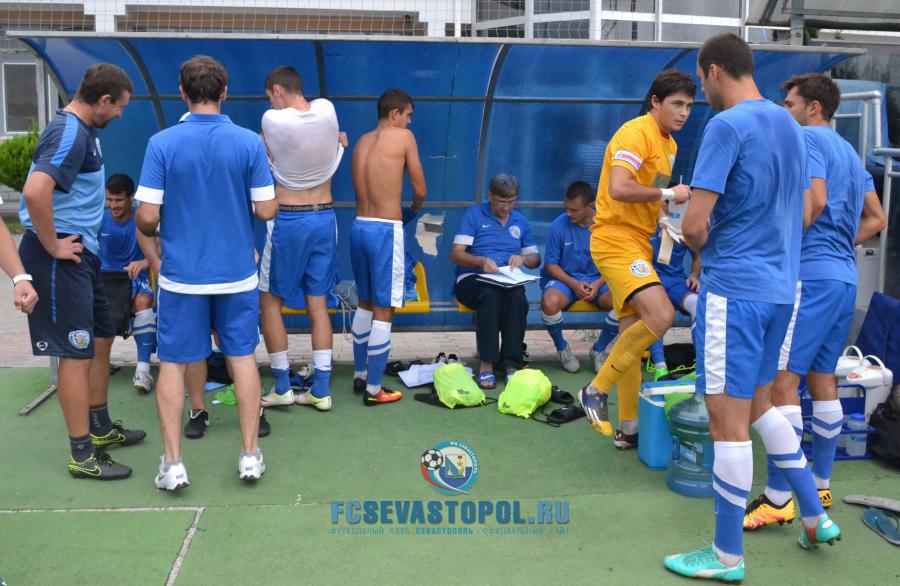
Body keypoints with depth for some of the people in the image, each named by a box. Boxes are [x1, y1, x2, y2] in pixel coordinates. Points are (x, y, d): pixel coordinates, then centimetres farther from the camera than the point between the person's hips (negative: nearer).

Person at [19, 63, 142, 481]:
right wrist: (53, 246, -22)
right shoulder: (69, 135, -19)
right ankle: (82, 455, 7)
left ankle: (100, 428, 34)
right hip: (61, 257, -10)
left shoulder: (82, 130, 12)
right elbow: (35, 191, -33)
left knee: (101, 337, 19)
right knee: (77, 352, -3)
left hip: (81, 252, 10)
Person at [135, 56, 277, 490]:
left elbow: (147, 217, -11)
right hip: (237, 273, 1)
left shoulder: (162, 143, -9)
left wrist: (156, 233, 13)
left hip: (182, 274, -1)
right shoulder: (249, 143, -6)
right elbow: (266, 211, -5)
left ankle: (173, 464, 12)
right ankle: (250, 455, 17)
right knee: (243, 358, 13)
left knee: (173, 363, 10)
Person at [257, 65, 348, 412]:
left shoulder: (272, 120, -12)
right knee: (318, 304, 9)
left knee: (270, 301, 9)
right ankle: (321, 390, 11)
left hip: (287, 220, -5)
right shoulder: (327, 110, 0)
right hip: (324, 217, 5)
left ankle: (282, 387, 11)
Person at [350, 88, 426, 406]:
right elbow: (420, 190, -1)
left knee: (365, 303, 20)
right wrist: (412, 211, 20)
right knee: (383, 310, -1)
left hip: (360, 225, 7)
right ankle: (373, 390, 3)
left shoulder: (362, 141, 13)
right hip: (386, 230, -7)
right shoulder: (404, 136, -4)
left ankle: (360, 375, 29)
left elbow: (363, 187, 13)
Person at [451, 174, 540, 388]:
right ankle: (486, 364, -35)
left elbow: (536, 258, 23)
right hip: (472, 280, -3)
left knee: (517, 296, -34)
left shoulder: (520, 221, 22)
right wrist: (482, 261, -20)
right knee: (491, 294, -38)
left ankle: (511, 363, -30)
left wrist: (523, 259, -2)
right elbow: (456, 254, -1)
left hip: (509, 282, 3)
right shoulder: (474, 214, 8)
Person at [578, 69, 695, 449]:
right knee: (660, 316, -24)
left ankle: (628, 428, 21)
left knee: (633, 334, 12)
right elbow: (618, 189, -26)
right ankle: (597, 390, -9)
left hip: (637, 243, 10)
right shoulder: (636, 133, -13)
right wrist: (667, 194, -17)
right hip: (615, 240, -10)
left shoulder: (670, 144, 18)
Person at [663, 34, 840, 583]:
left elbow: (695, 225, -19)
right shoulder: (791, 125, 12)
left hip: (735, 290, -9)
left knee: (728, 419, 0)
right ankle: (815, 517, 29)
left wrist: (703, 248, 4)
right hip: (780, 286, 9)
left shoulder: (727, 126, -14)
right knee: (759, 403, 23)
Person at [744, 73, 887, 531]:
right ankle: (819, 485, 23)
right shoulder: (849, 151, 22)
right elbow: (876, 219, 23)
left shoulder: (808, 138, -5)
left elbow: (815, 201, -20)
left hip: (810, 275, -10)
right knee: (822, 379, 14)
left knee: (782, 381, -11)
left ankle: (778, 498, -11)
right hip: (844, 276, 10)